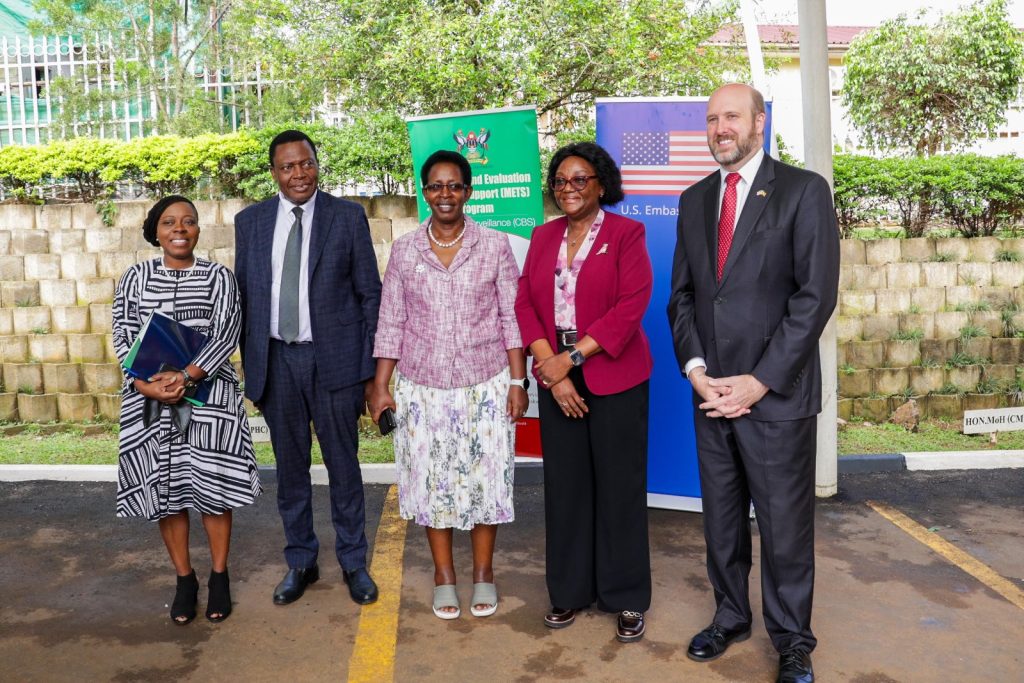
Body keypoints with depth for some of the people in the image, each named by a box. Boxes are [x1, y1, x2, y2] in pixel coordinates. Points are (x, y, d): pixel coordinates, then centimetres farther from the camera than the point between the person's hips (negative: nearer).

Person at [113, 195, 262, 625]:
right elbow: (123, 339, 3)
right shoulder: (134, 278, 8)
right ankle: (184, 579, 22)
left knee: (212, 485, 0)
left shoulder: (219, 277, 3)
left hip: (208, 393, -2)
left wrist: (186, 376, -19)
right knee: (166, 487, 6)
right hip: (149, 397, 2)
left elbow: (226, 335, -6)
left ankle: (219, 576, 17)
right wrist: (148, 385, -13)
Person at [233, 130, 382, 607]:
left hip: (334, 357, -2)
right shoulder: (250, 221, 7)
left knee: (343, 465, 7)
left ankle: (353, 562, 23)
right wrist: (250, 363, 6)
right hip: (276, 359, 3)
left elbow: (369, 292, 0)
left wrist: (369, 363, -4)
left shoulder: (348, 216, -1)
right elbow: (244, 294, 10)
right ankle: (300, 562, 29)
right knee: (289, 467, 12)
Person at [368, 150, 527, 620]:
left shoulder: (495, 246, -1)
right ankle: (444, 575, 25)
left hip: (485, 383, -1)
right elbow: (391, 323, 4)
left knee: (484, 474, 5)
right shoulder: (404, 250, 3)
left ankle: (483, 572, 25)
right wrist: (380, 386, 2)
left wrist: (517, 381, -5)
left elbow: (512, 318, -1)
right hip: (423, 386, 1)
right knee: (432, 476, 8)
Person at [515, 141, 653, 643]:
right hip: (557, 378, 4)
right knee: (564, 485, 9)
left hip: (614, 377, -4)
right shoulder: (543, 236, 11)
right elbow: (525, 302, 5)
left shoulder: (625, 233, -2)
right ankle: (569, 592, 24)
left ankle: (627, 599, 18)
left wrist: (572, 357, -15)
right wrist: (552, 368, -8)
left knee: (619, 485, 4)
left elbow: (632, 304, -12)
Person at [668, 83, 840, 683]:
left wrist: (759, 381, -15)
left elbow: (817, 294, -11)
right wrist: (696, 368, -4)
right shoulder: (695, 199, 12)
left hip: (777, 394, -4)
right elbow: (681, 293, 11)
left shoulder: (803, 190, -4)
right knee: (722, 520, 15)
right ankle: (731, 617, 35)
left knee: (786, 526, 7)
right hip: (712, 393, 5)